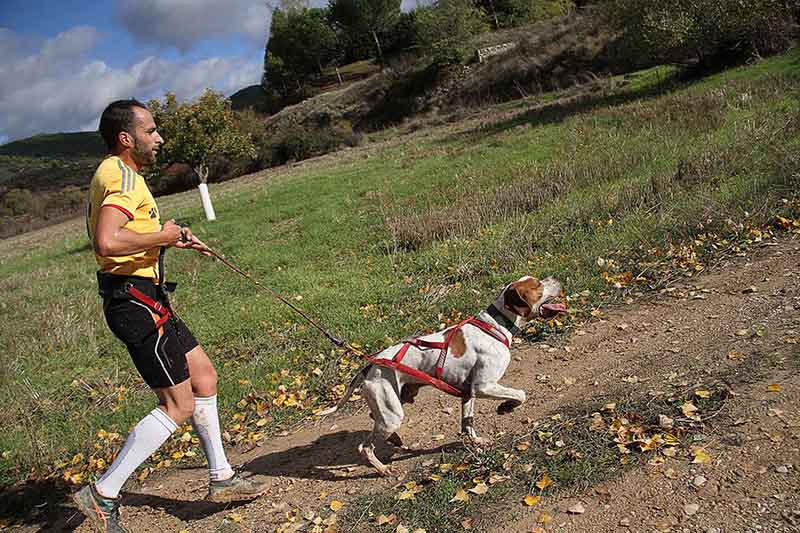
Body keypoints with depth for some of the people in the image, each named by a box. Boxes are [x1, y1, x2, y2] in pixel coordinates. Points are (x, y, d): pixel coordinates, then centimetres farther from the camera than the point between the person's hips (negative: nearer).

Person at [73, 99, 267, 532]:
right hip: (135, 301, -11)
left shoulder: (112, 173, 17)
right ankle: (103, 494, 5)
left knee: (203, 375, 14)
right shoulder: (122, 177, -17)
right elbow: (107, 242, -33)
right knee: (178, 405, -5)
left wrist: (172, 239, 19)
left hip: (142, 298, 11)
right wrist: (161, 236, -18)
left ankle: (220, 478, 24)